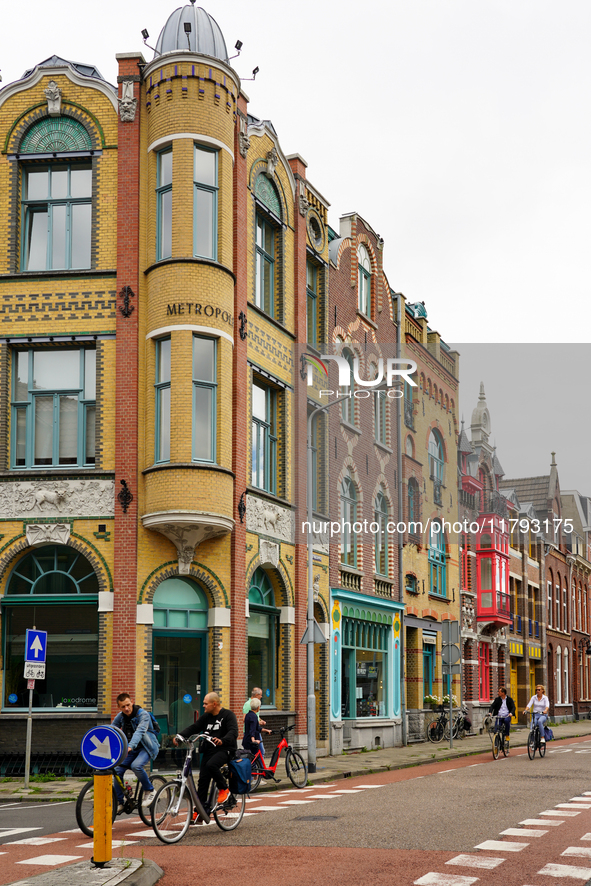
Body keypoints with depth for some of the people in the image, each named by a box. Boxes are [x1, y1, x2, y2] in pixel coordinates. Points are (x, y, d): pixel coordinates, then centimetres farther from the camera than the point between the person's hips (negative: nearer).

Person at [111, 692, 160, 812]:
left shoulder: (143, 715, -21)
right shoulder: (120, 716, -1)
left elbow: (139, 731, -36)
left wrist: (130, 746, -52)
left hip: (146, 748, -6)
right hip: (130, 749, 6)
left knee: (136, 765, -32)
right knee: (117, 770, -10)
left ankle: (150, 791, -10)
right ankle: (119, 803, 4)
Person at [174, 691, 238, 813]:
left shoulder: (228, 715, -6)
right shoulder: (206, 717, 14)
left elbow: (233, 732, -20)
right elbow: (194, 728, 10)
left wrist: (222, 741, -40)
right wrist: (180, 735, -9)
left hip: (224, 749, -6)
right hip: (208, 750, 6)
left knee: (211, 765, -32)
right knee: (203, 778, -1)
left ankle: (224, 789, -10)